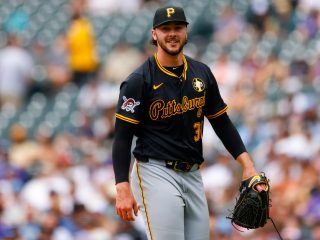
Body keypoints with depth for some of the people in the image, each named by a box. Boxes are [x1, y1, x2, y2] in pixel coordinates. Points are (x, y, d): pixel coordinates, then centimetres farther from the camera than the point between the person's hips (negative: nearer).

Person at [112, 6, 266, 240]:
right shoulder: (139, 80, -7)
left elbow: (221, 122, 16)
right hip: (155, 171, -6)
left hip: (192, 175, 6)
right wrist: (123, 189, -18)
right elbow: (122, 136, -9)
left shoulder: (202, 73, 9)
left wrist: (246, 164, 5)